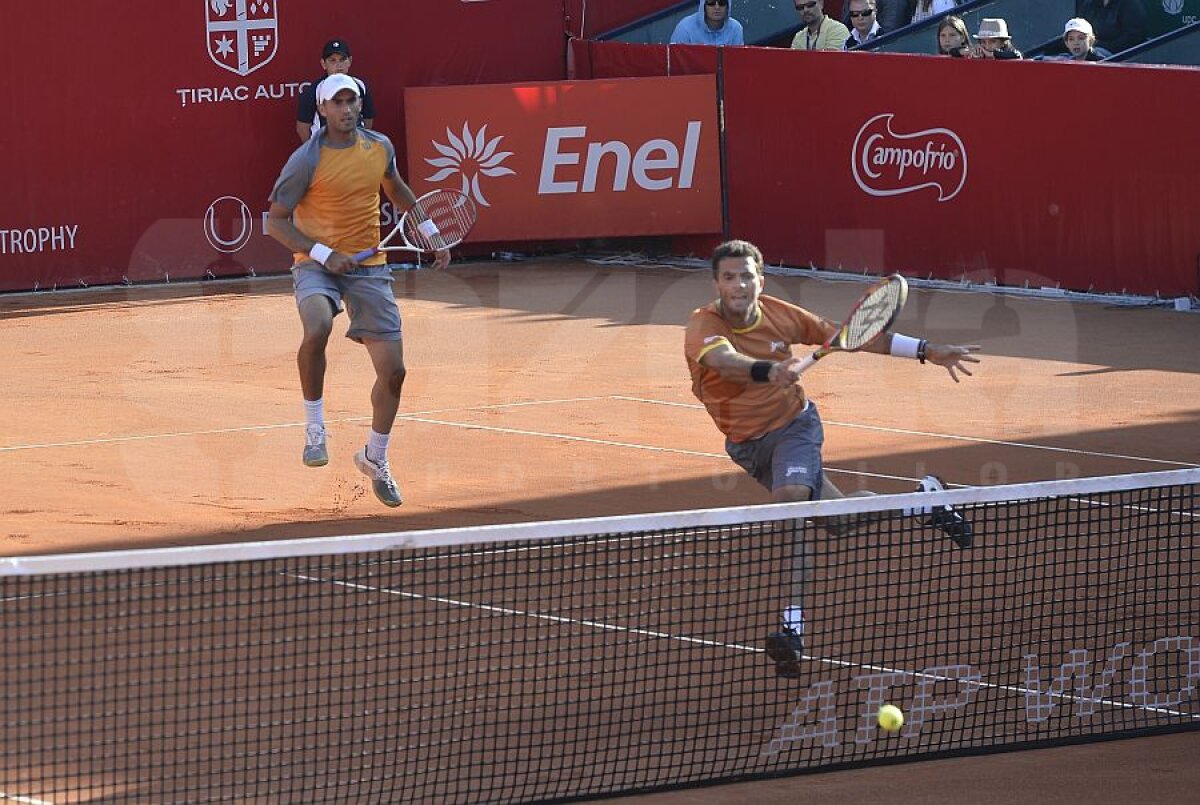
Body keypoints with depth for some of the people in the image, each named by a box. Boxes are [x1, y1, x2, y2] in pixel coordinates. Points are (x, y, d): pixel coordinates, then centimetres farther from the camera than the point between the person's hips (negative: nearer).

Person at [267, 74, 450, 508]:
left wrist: (432, 233, 20)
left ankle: (375, 459, 27)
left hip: (369, 267, 5)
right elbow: (276, 221, -10)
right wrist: (324, 254, -21)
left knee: (393, 371, 2)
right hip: (316, 264, -4)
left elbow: (397, 190, 25)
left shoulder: (380, 147, 3)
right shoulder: (306, 160, -12)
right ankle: (314, 429, -19)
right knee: (317, 328, -38)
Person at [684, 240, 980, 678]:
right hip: (746, 442, 1)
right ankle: (924, 499, 36)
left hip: (792, 424, -1)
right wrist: (766, 370, -70)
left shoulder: (779, 315, -15)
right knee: (839, 520, 11)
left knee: (790, 499, -34)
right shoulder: (703, 326, -24)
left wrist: (926, 351, -3)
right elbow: (725, 360, -47)